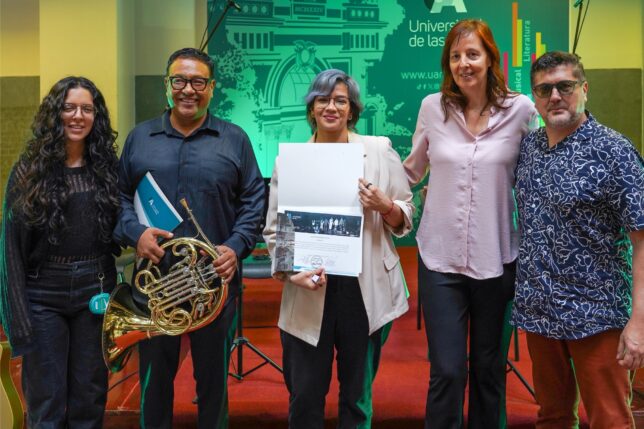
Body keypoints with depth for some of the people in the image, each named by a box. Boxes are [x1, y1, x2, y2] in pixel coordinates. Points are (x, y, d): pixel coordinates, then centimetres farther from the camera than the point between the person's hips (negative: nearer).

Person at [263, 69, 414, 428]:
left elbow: (406, 217, 7)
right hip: (309, 294, 0)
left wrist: (385, 207, -14)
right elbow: (274, 229, 3)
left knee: (358, 395, 14)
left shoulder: (380, 150, 3)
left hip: (366, 290, 0)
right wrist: (290, 271, -13)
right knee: (304, 397, 8)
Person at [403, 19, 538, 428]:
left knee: (489, 368, 14)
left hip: (496, 258, 0)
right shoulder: (433, 107, 1)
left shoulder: (521, 109, -3)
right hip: (442, 257, 0)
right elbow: (412, 171, 12)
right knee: (446, 372, -1)